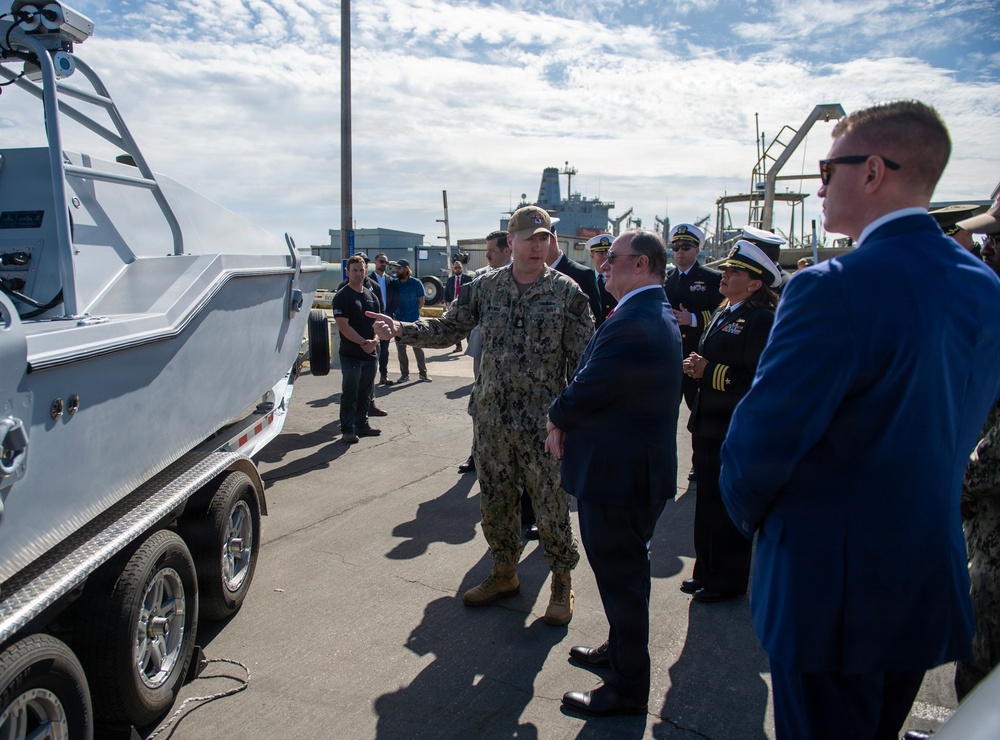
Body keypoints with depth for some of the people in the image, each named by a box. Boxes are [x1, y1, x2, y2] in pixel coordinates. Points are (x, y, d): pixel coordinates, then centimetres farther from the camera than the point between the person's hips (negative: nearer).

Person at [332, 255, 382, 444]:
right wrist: (363, 342, -20)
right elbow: (343, 326, -15)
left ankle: (362, 425, 25)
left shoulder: (371, 296, 13)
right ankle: (347, 430, 6)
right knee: (350, 394, -1)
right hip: (351, 355, -6)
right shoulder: (342, 296, -6)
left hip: (370, 354, 6)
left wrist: (374, 340, -8)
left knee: (365, 393, 14)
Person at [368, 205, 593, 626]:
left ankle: (562, 583, 27)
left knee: (552, 506, 5)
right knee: (494, 503, 15)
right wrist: (399, 330, -5)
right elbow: (447, 330, 9)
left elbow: (582, 360, -5)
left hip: (544, 423, -3)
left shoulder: (566, 292, -5)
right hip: (491, 418, 4)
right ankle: (504, 574, 36)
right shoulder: (485, 287, 4)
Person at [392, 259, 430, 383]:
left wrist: (414, 312, -2)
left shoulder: (416, 283, -3)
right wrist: (395, 312, 2)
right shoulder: (394, 283, 3)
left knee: (418, 348, 0)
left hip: (414, 321, -3)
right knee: (400, 349, 6)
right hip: (399, 321, 3)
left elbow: (421, 301, 4)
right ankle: (404, 374, 16)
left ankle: (423, 373, 9)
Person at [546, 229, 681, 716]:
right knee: (624, 574, 25)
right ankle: (620, 649, 45)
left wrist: (557, 418, -1)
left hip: (620, 475, -10)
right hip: (633, 469, 10)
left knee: (621, 580, 5)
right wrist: (567, 421, 0)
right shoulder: (656, 314, 9)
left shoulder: (633, 324, -26)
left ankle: (628, 690, 21)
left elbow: (585, 392, -21)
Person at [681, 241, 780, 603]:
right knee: (708, 502, 17)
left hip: (734, 432, -9)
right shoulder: (724, 313, 15)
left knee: (727, 507, 2)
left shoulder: (762, 319, -15)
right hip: (710, 424, 9)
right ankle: (707, 572, 31)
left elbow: (759, 380, -23)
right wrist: (697, 367, 3)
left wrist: (709, 371, -21)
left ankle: (728, 581, 19)